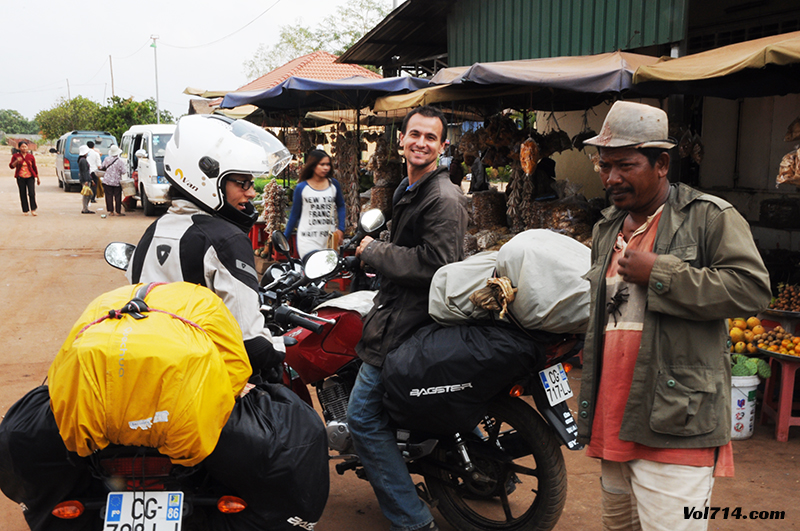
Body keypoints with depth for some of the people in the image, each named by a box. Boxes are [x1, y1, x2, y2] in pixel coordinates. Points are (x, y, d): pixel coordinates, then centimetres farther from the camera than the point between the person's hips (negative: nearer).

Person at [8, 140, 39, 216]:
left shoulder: (31, 156, 5)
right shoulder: (15, 156, 3)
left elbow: (35, 168, 11)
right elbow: (11, 166, 0)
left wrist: (38, 178, 12)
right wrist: (17, 161, -19)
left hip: (30, 177, 0)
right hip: (20, 178, 0)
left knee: (32, 193, -13)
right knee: (23, 194, 3)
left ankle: (33, 209, -5)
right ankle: (25, 211, 11)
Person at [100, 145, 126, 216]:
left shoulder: (107, 159, -2)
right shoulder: (120, 161, -11)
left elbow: (101, 167, 8)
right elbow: (123, 172, -10)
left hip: (107, 181, 2)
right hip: (117, 182, -2)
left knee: (109, 197, 7)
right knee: (117, 197, 6)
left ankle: (111, 211, 9)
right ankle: (118, 212, 7)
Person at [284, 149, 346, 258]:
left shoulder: (334, 184, 8)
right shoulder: (301, 188, 3)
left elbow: (340, 206, 19)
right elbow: (294, 214, 10)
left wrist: (341, 229, 6)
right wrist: (284, 238, 11)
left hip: (330, 238, 3)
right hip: (308, 240, -3)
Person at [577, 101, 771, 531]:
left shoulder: (710, 216, -5)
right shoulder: (607, 228, 18)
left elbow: (751, 288, -18)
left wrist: (658, 273, -17)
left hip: (674, 424, -7)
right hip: (613, 419, 8)